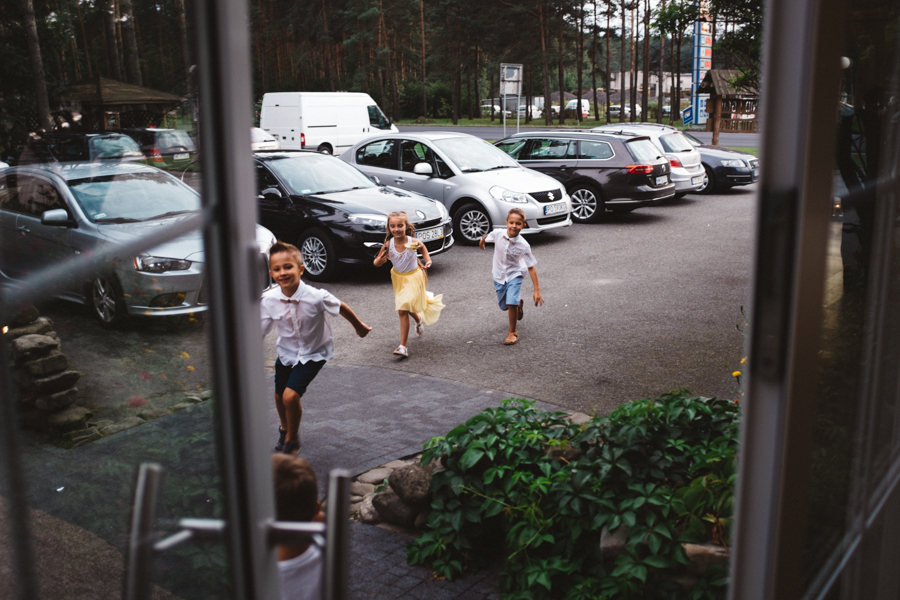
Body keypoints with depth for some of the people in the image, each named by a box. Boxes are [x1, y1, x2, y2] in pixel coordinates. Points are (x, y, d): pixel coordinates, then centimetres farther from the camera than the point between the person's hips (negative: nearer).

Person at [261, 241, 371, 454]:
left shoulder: (316, 297, -29)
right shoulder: (268, 300, -20)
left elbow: (341, 308, -10)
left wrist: (359, 326, 7)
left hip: (313, 353, -4)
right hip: (286, 351, 4)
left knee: (291, 395, -18)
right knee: (279, 396, 19)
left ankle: (292, 440, 10)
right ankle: (285, 429, 54)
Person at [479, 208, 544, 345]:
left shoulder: (523, 245, -25)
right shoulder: (498, 234, -21)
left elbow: (531, 268, -20)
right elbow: (487, 236, 5)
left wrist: (537, 290, -23)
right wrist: (481, 241, 28)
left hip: (514, 274, -3)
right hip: (499, 275, 3)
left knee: (511, 303, -21)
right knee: (504, 306, 14)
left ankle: (513, 332, 0)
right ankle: (519, 303, 50)